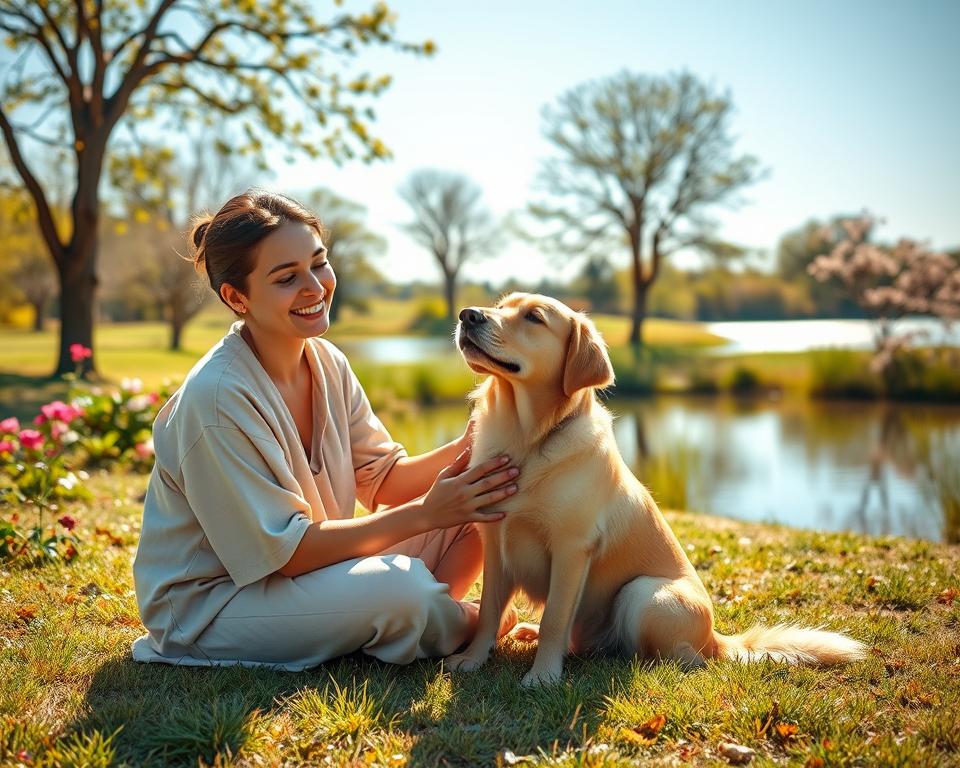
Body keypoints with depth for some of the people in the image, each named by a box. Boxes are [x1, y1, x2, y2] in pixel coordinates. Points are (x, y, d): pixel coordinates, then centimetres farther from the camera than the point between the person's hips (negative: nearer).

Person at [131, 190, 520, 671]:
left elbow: (382, 479, 1)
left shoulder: (327, 362, -2)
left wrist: (464, 449, -19)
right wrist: (423, 514, -27)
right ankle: (463, 624, 1)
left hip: (304, 560, 8)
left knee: (470, 507, -4)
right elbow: (283, 552, -25)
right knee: (399, 585, -29)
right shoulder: (216, 397, -26)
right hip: (207, 608, -7)